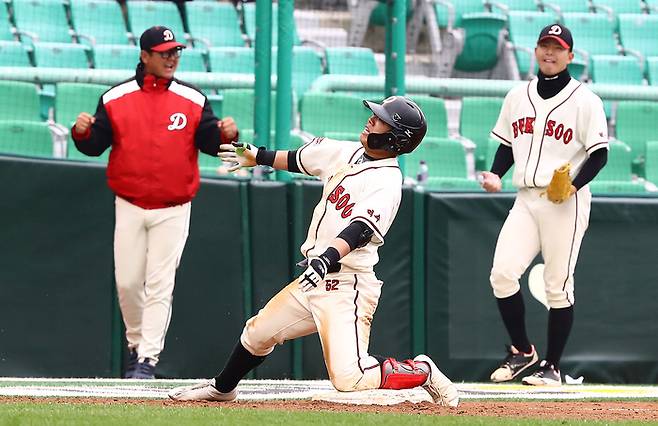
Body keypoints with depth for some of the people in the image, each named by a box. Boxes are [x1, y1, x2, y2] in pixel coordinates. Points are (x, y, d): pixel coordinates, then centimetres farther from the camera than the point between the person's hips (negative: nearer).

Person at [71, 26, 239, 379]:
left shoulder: (192, 100, 0)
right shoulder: (115, 99, 1)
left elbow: (211, 143, 0)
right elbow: (95, 146, 1)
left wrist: (226, 135, -22)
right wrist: (82, 132, -21)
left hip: (173, 210, -1)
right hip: (129, 207, 1)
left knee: (160, 285, -6)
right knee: (127, 282, 3)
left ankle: (147, 360, -5)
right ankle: (137, 345, 24)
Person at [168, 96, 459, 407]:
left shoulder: (386, 183, -17)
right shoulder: (347, 153, 8)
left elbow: (360, 230, -31)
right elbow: (299, 159, 26)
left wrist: (327, 258, -45)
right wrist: (258, 157, 32)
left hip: (348, 287, -8)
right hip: (315, 278, 8)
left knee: (348, 378, -20)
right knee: (257, 333, 21)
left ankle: (423, 373, 1)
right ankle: (222, 388, 46)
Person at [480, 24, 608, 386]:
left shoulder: (584, 101, -4)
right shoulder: (517, 97, 12)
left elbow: (599, 155, -6)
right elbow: (507, 144, 20)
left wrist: (573, 185, -21)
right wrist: (495, 175, 1)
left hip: (566, 203, -5)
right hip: (526, 199, 5)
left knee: (558, 286, -2)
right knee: (502, 274, -9)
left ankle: (551, 367, 9)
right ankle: (522, 351, 10)